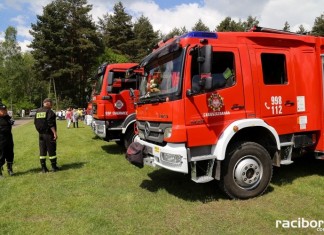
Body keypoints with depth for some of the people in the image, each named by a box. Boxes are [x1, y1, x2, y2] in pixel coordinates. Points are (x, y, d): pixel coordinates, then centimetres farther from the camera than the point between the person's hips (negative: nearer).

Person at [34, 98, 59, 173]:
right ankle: (54, 167, 9)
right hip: (49, 134, -7)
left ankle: (43, 168, 14)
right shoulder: (49, 112, -12)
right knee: (51, 150, 2)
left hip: (41, 134, 7)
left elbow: (35, 122, 15)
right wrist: (55, 133, -16)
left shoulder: (37, 111, 11)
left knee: (42, 151, 10)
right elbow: (51, 124, -19)